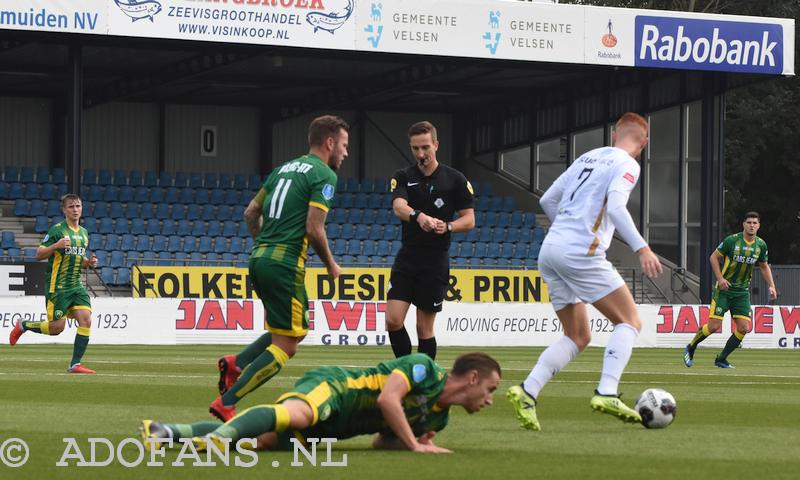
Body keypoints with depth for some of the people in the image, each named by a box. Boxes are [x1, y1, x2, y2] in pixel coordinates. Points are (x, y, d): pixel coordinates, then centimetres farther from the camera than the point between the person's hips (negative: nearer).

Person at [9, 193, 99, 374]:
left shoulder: (83, 233, 14)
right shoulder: (57, 230, -8)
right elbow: (39, 254, -10)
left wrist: (89, 263, 5)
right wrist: (56, 245, -25)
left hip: (76, 285, 6)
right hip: (57, 285, -6)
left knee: (86, 320, -11)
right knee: (57, 327, -6)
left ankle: (75, 364, -6)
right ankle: (23, 326, 21)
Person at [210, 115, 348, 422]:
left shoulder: (285, 168, 19)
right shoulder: (324, 174, -6)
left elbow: (251, 213, 21)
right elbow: (314, 229, -14)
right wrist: (330, 265, 1)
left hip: (259, 258, 9)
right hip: (285, 264, -9)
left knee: (299, 329, 23)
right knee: (285, 346, -3)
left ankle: (236, 363, 6)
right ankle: (226, 404, -11)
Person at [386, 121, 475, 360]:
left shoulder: (455, 179, 2)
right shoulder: (403, 177, 4)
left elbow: (469, 220, 2)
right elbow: (399, 206, -16)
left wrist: (447, 226, -19)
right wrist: (419, 216, -39)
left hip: (436, 261, -2)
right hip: (407, 258, 2)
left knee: (424, 328, 1)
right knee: (393, 320, -9)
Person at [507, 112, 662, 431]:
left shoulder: (588, 157, 21)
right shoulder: (627, 165, -1)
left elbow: (547, 201, 23)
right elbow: (615, 206, -19)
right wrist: (641, 248, -23)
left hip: (550, 250, 7)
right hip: (581, 254, -7)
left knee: (578, 337, 14)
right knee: (629, 321, 3)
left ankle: (527, 392, -4)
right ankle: (606, 394, -15)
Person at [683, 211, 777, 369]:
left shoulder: (760, 245, 2)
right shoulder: (732, 240, -13)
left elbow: (764, 266, 17)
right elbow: (714, 257, -4)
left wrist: (771, 286, 6)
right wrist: (720, 278, -15)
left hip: (742, 291, 5)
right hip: (724, 289, -5)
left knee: (744, 328, -7)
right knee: (714, 326, -11)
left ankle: (721, 359, 10)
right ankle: (690, 349, 14)